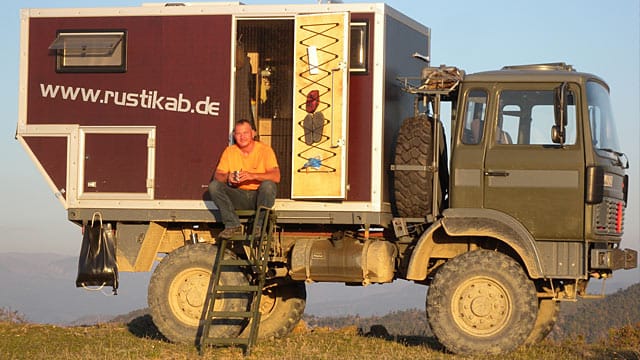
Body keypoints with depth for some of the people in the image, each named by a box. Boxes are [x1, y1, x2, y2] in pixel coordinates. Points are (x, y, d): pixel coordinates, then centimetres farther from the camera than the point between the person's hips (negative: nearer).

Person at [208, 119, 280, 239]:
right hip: (238, 196, 3)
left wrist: (252, 176, -32)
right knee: (214, 186, -19)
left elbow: (276, 176, -17)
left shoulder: (265, 149, -4)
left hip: (258, 196, -3)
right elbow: (217, 175, -1)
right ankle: (233, 226, -23)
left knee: (268, 185, -34)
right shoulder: (229, 151, 6)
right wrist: (227, 177, -26)